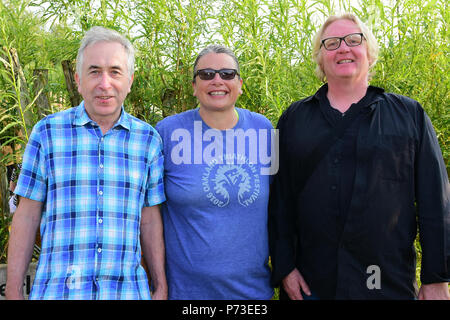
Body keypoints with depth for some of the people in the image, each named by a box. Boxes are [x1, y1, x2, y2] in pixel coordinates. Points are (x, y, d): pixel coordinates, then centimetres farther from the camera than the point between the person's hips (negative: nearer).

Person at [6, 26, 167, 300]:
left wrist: (161, 288, 3)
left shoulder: (148, 139, 3)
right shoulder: (47, 132, 1)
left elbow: (150, 219, 6)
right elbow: (27, 214, 2)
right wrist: (14, 290, -1)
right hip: (55, 288, 0)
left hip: (127, 289, 1)